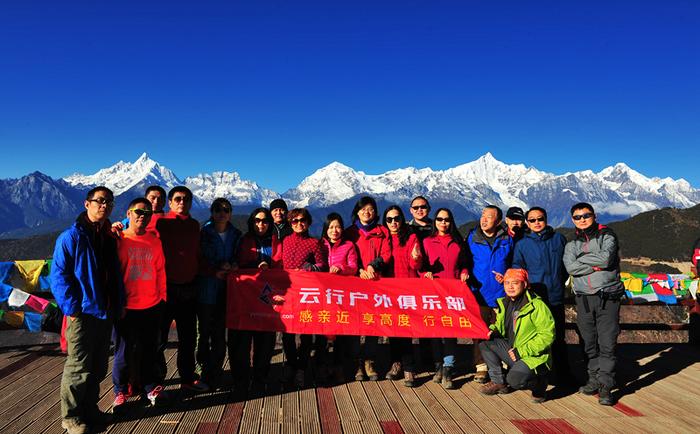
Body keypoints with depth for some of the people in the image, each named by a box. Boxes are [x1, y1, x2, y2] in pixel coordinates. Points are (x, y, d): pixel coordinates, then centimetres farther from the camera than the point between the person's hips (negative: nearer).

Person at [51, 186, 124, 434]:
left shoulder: (110, 237, 11)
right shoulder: (71, 237, -10)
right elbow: (58, 276, -13)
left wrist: (118, 305, 10)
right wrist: (72, 309, -16)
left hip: (106, 313, 7)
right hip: (83, 314, -7)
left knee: (98, 367, 16)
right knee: (78, 368, 3)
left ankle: (89, 409, 31)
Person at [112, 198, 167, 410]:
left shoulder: (154, 241, 6)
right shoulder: (119, 240, -5)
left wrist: (162, 297, 11)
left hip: (151, 305, 3)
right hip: (125, 307, -3)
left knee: (149, 350, 14)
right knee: (124, 351, 8)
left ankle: (151, 387, 28)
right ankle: (121, 391, 25)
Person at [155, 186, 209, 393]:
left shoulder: (194, 225, 12)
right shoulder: (161, 223, -6)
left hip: (189, 288, 6)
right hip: (166, 287, -5)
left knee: (188, 337, 15)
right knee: (159, 337, 3)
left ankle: (188, 379, 28)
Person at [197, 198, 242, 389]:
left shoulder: (235, 235, 10)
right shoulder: (204, 233, 1)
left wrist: (232, 266, -6)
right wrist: (215, 271, -13)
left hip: (226, 289, 2)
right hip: (206, 288, -2)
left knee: (220, 332, 3)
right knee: (205, 331, 1)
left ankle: (215, 371, 13)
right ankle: (206, 369, 14)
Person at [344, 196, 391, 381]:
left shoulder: (382, 231, 13)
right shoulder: (350, 232, 11)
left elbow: (387, 254, 4)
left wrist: (373, 265, -13)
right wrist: (359, 270, -11)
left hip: (377, 281, 1)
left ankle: (369, 361, 9)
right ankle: (357, 362, 5)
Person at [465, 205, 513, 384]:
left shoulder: (507, 240, 6)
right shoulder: (471, 238, 3)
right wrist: (470, 285, -6)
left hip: (501, 294, 1)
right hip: (479, 294, 0)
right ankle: (481, 367, 13)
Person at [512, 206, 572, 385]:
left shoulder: (558, 239, 7)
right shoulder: (522, 244, 3)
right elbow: (517, 270, 4)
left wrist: (559, 281, 10)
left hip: (556, 298, 1)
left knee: (558, 339, 11)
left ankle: (563, 376, 24)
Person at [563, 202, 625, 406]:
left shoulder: (607, 235, 4)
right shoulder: (572, 243, 12)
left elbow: (606, 258, -14)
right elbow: (570, 267, -5)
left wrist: (582, 258, -3)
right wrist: (597, 266, -10)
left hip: (608, 296, -3)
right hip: (584, 298, 3)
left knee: (607, 343, -6)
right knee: (589, 342, 8)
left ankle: (605, 386, -1)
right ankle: (594, 379, 21)